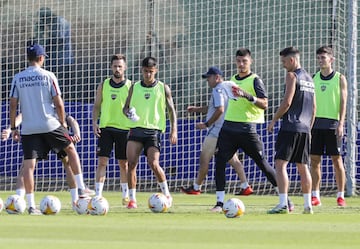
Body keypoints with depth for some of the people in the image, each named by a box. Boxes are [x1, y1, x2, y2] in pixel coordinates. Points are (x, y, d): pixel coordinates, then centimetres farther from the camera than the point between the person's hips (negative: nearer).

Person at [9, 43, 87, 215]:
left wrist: (13, 128, 10)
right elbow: (58, 103, -4)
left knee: (28, 164, 1)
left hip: (28, 128, 1)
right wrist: (63, 122, 10)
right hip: (50, 124, -1)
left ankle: (31, 205, -5)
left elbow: (13, 105, 1)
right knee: (71, 149, 20)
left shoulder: (18, 78, 1)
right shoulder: (48, 76, -3)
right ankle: (80, 187, 18)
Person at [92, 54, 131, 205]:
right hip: (105, 128, 1)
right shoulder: (103, 86, 6)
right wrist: (94, 122, -4)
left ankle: (126, 196, 18)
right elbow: (97, 106, 11)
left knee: (124, 163, 6)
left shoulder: (130, 86, 2)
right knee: (102, 161, -7)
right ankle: (98, 195, -8)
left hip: (124, 129, -1)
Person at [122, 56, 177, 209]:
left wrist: (174, 130, -4)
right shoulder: (134, 88, 11)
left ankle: (167, 194, 6)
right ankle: (132, 199, -2)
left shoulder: (163, 88, 6)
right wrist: (128, 113, -9)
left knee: (153, 164, -15)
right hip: (136, 128, 2)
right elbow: (126, 107, 16)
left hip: (154, 129, -2)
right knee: (131, 163, -11)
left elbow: (171, 110, 7)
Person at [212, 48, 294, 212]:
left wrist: (247, 95, -28)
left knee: (262, 163, 0)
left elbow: (264, 104, -15)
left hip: (247, 129, -6)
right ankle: (219, 202, -2)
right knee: (219, 162, -7)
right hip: (229, 127, 6)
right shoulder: (232, 80, 16)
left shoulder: (255, 80, -4)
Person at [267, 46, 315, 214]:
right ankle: (308, 205, 11)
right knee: (303, 167, 12)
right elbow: (314, 107, 20)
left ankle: (283, 204, -19)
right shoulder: (309, 79, 17)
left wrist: (274, 120, -6)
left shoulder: (292, 76, -7)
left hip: (290, 126, -8)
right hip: (304, 128, 8)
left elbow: (287, 102, -15)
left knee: (280, 164, -9)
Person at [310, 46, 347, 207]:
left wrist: (341, 124, -14)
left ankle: (341, 196, 3)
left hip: (332, 123, -3)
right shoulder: (313, 79, 11)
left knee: (337, 160, -2)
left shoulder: (340, 79, 2)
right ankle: (315, 196, 5)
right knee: (314, 160, 1)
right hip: (316, 123, 3)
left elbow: (343, 102, -3)